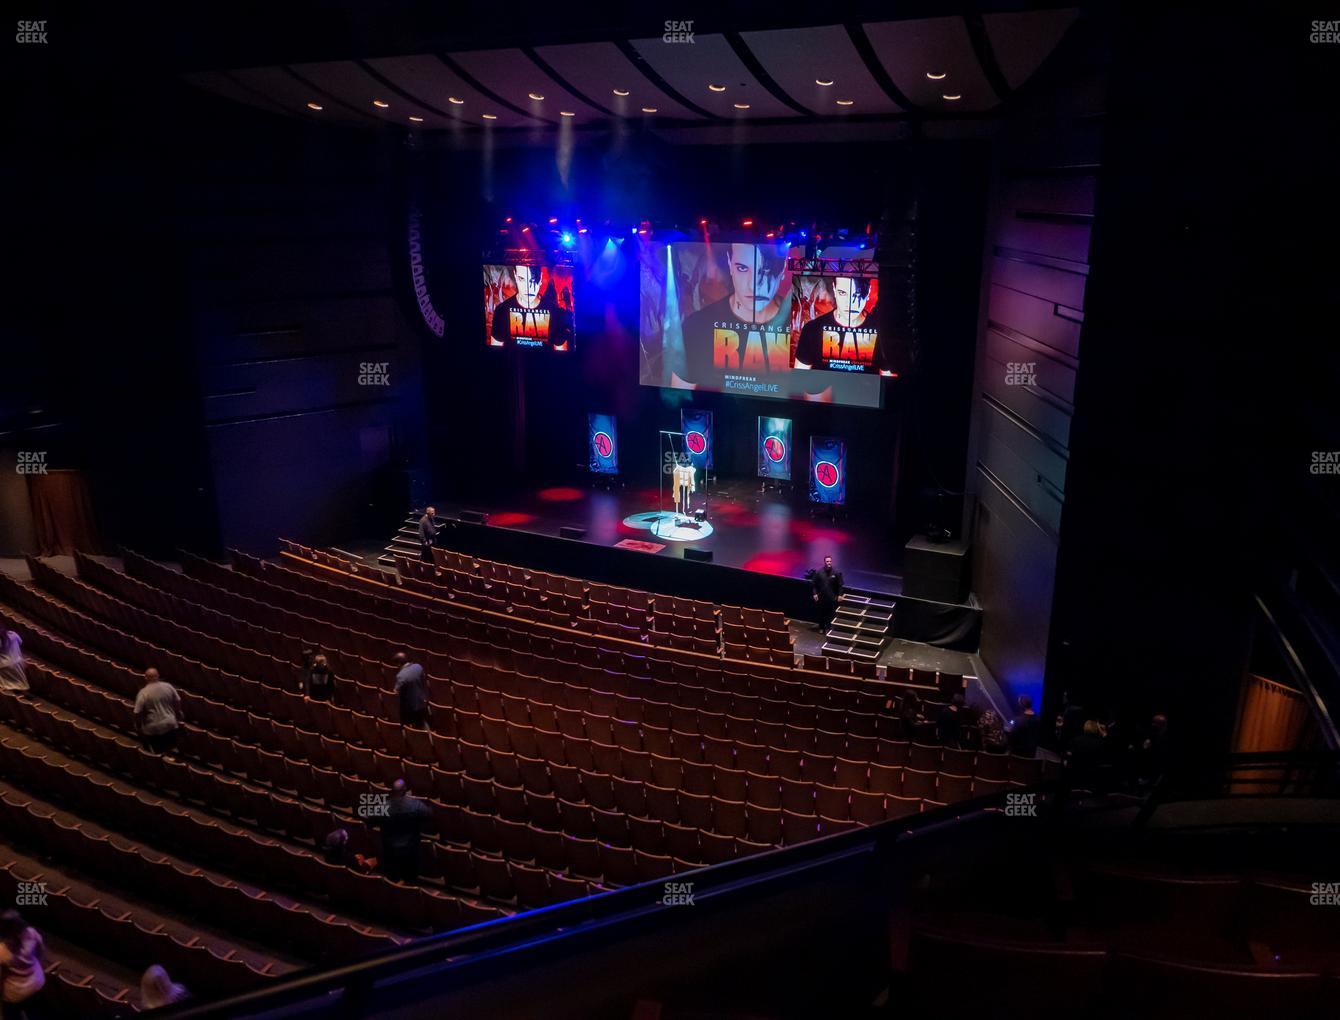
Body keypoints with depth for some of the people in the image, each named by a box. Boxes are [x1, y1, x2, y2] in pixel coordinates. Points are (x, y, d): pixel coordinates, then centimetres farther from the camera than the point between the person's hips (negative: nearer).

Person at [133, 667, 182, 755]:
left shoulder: (143, 693, -17)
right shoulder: (168, 686, -6)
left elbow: (138, 713, -15)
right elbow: (178, 702, 4)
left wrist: (138, 728, 2)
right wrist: (178, 718, 20)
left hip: (153, 729, -3)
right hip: (170, 724, 3)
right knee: (171, 750, 22)